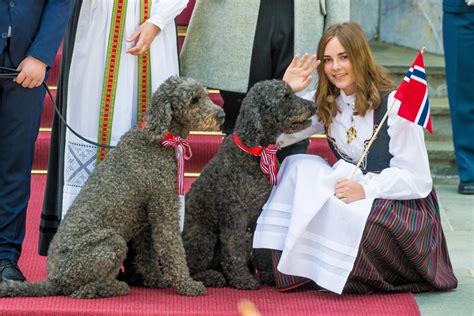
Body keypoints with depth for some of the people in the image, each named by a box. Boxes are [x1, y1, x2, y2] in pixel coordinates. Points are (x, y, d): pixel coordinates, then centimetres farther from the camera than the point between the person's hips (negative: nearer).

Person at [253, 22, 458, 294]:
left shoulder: (394, 105, -16)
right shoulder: (325, 104, 5)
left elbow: (417, 180, -17)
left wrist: (366, 189, -30)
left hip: (405, 208, -6)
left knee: (338, 213, -35)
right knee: (299, 167, -16)